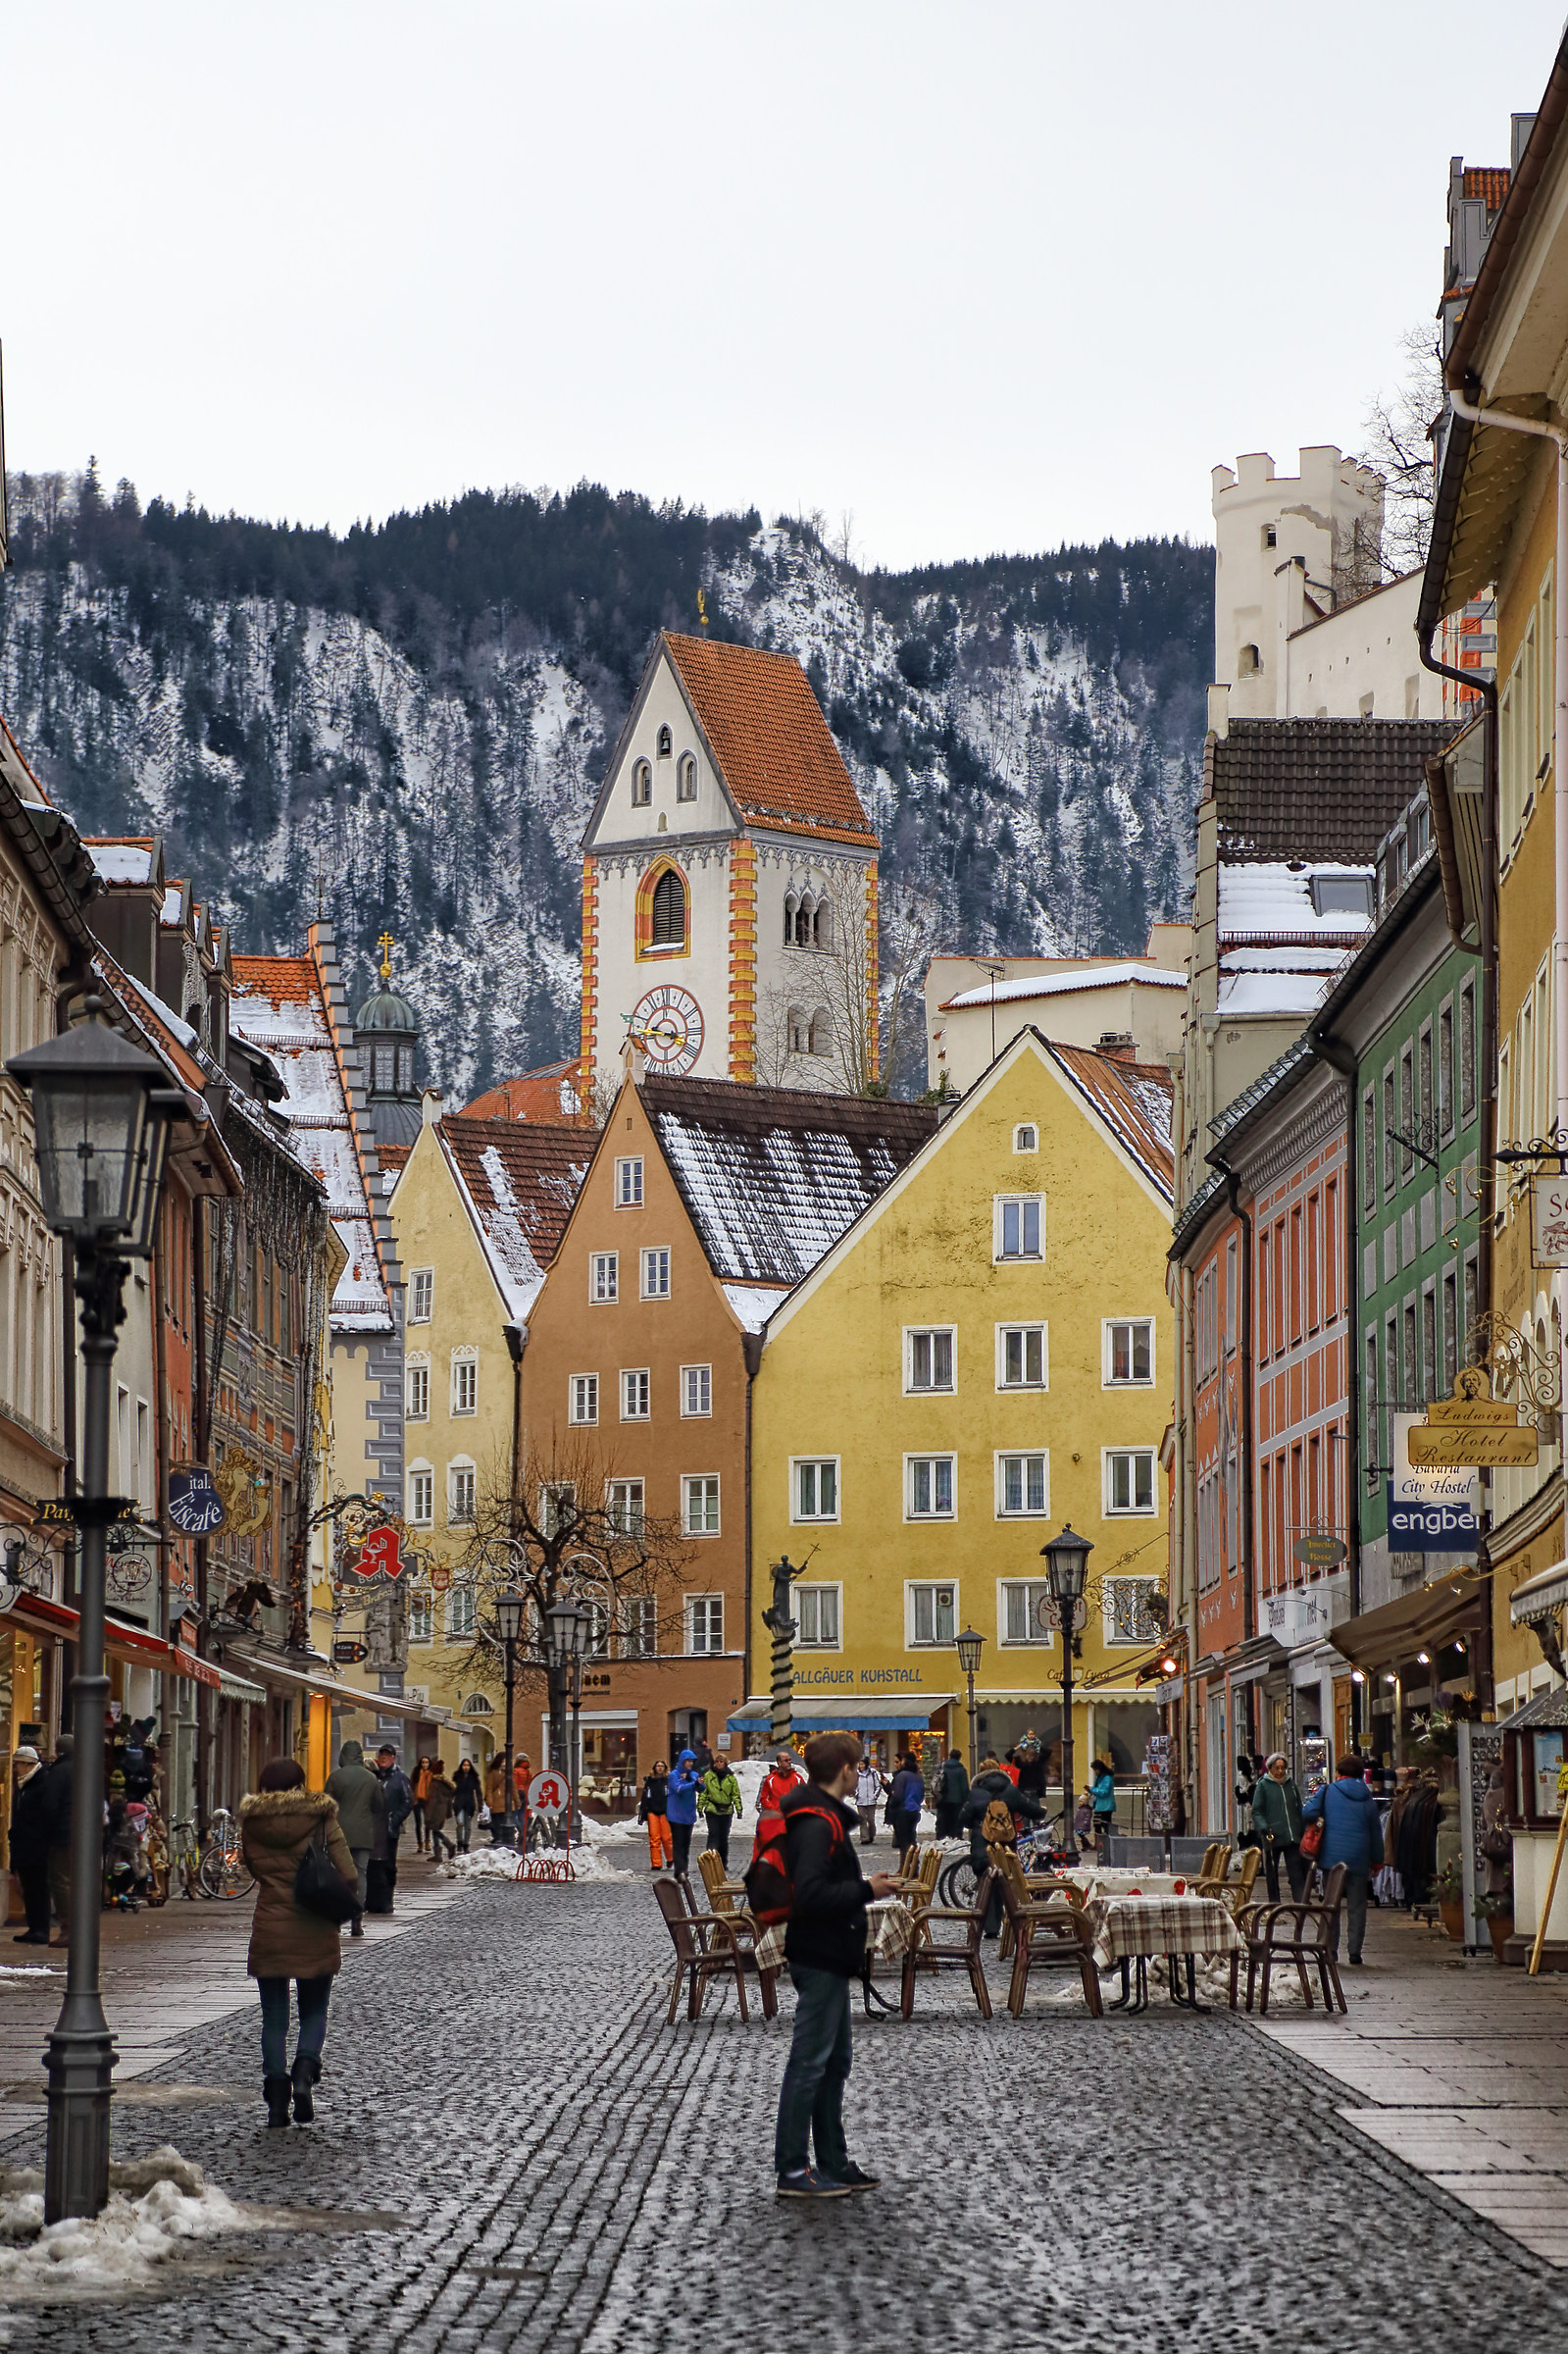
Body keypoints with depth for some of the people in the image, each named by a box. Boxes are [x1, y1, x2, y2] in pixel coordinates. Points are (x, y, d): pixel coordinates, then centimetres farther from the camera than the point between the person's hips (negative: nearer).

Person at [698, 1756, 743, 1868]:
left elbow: (736, 1794, 11)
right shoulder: (708, 1776, 3)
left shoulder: (731, 1778, 7)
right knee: (713, 1835, -12)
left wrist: (739, 1809, 4)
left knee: (724, 1837, 9)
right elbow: (703, 1792, 5)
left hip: (727, 1811, 2)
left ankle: (723, 1862, 20)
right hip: (712, 1810, -2)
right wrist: (700, 1807, 0)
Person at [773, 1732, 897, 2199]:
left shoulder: (824, 1818, 14)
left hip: (827, 1959, 11)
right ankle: (792, 2170, -2)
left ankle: (833, 2163, 24)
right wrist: (867, 1890, -19)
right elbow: (811, 1894, -27)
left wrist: (866, 1885, 9)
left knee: (835, 2062, 16)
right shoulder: (817, 1823, -19)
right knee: (809, 2063, -6)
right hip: (819, 1960, -11)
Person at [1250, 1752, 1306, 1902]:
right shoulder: (1263, 1786, 1)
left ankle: (1300, 1901, -9)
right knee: (1272, 1873, 6)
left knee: (1297, 1871, -6)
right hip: (1273, 1838, -3)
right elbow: (1256, 1811, -3)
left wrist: (1302, 1831, 13)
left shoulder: (1291, 1785, 13)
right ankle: (1274, 1902, 14)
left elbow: (1299, 1809, 21)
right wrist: (1264, 1828, -19)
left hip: (1292, 1837, 3)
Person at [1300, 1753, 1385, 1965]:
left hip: (1332, 1856, -1)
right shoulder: (1367, 1798, 7)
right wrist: (1377, 1860, 19)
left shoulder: (1328, 1791, 0)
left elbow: (1308, 1814, -10)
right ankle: (1355, 1950, 3)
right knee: (1356, 1906, 6)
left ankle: (1330, 1948, 4)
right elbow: (1376, 1832, 11)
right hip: (1359, 1860, 1)